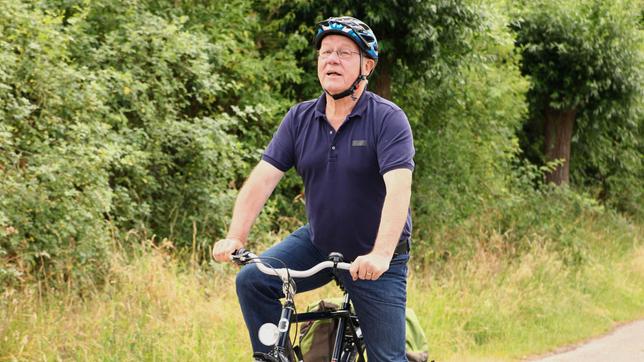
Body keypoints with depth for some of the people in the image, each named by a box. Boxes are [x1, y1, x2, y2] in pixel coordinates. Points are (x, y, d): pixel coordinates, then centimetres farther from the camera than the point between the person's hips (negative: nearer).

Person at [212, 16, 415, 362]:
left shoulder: (388, 119, -17)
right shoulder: (300, 119, -2)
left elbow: (398, 188, -29)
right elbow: (262, 178, -8)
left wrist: (380, 255, -43)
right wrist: (234, 237, -23)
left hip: (373, 259, -4)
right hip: (317, 243, 4)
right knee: (252, 281, -18)